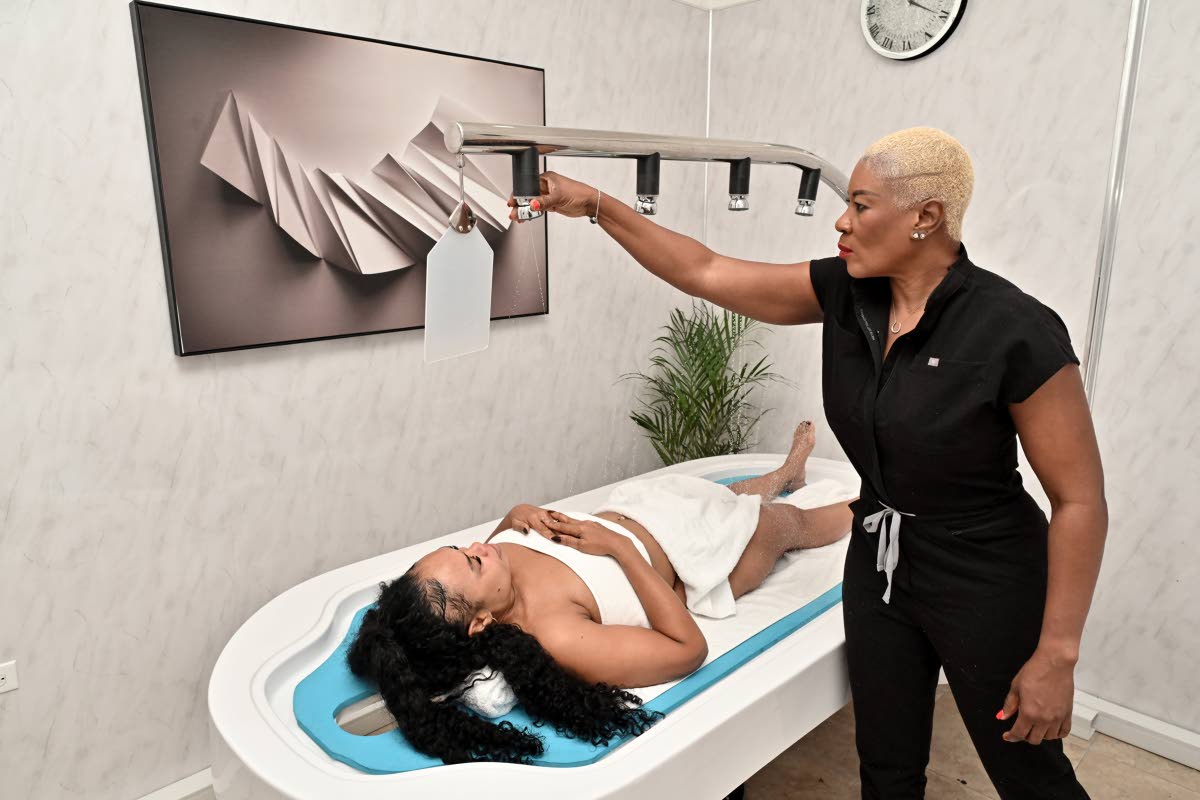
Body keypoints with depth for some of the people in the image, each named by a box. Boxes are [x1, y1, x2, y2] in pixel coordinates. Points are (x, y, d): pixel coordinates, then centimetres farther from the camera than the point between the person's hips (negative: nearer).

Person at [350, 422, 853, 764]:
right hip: (694, 559, -5)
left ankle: (786, 473, 72)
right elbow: (690, 647, -36)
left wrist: (515, 517, -21)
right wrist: (619, 546, -38)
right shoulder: (557, 638, -46)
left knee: (735, 495, 35)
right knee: (790, 521, 24)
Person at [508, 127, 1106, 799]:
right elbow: (705, 273, -6)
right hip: (880, 567, 5)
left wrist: (1056, 656, -15)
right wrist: (595, 204, -8)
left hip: (985, 584, -4)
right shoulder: (844, 293, -8)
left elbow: (1081, 500, -17)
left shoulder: (1016, 332, -23)